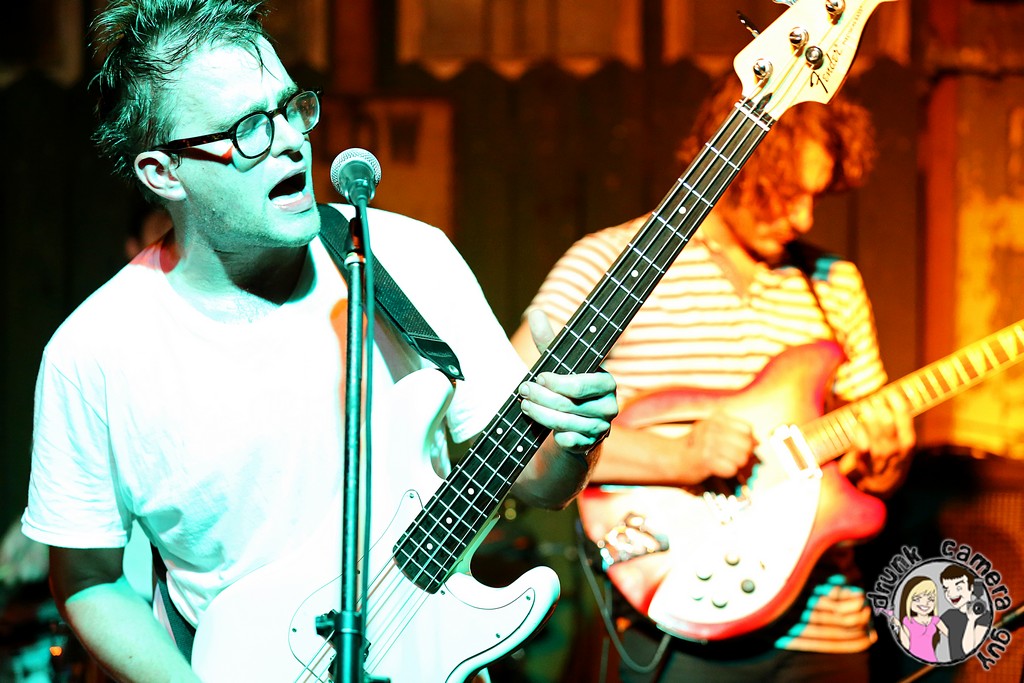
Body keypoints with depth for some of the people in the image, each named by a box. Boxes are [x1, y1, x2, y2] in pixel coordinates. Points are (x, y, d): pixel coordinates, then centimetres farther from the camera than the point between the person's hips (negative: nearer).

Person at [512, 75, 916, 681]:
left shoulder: (835, 285, 14)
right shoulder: (608, 263, -4)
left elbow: (877, 473, 20)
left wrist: (882, 457, -4)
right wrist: (681, 458, -22)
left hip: (827, 627, 5)